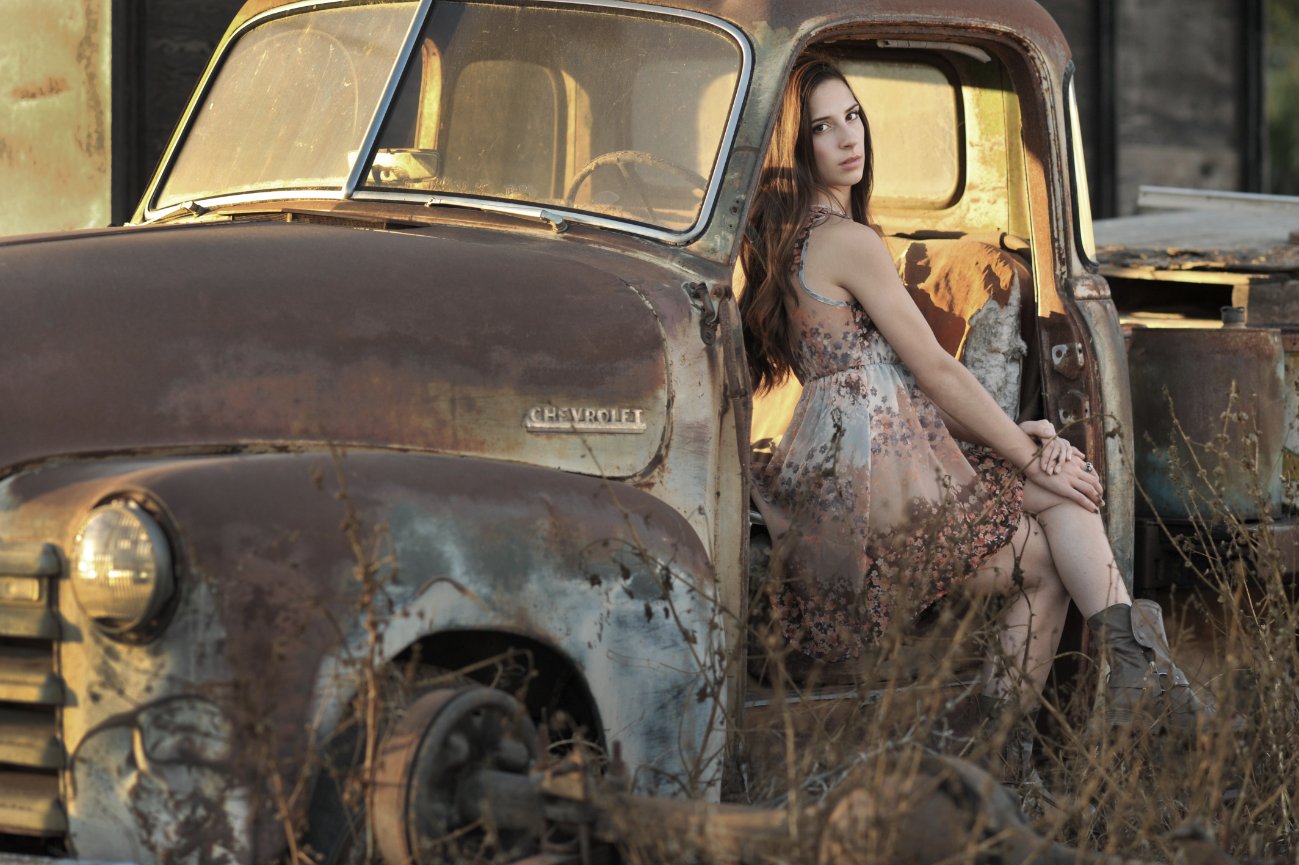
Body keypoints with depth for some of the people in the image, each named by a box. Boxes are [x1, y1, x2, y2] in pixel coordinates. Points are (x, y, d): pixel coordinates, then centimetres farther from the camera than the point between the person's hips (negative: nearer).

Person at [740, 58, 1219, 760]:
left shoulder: (791, 242, 19)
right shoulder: (849, 241, -11)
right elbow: (936, 369, -8)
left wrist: (1009, 432, 11)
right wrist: (1029, 457, 1)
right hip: (870, 479, -9)